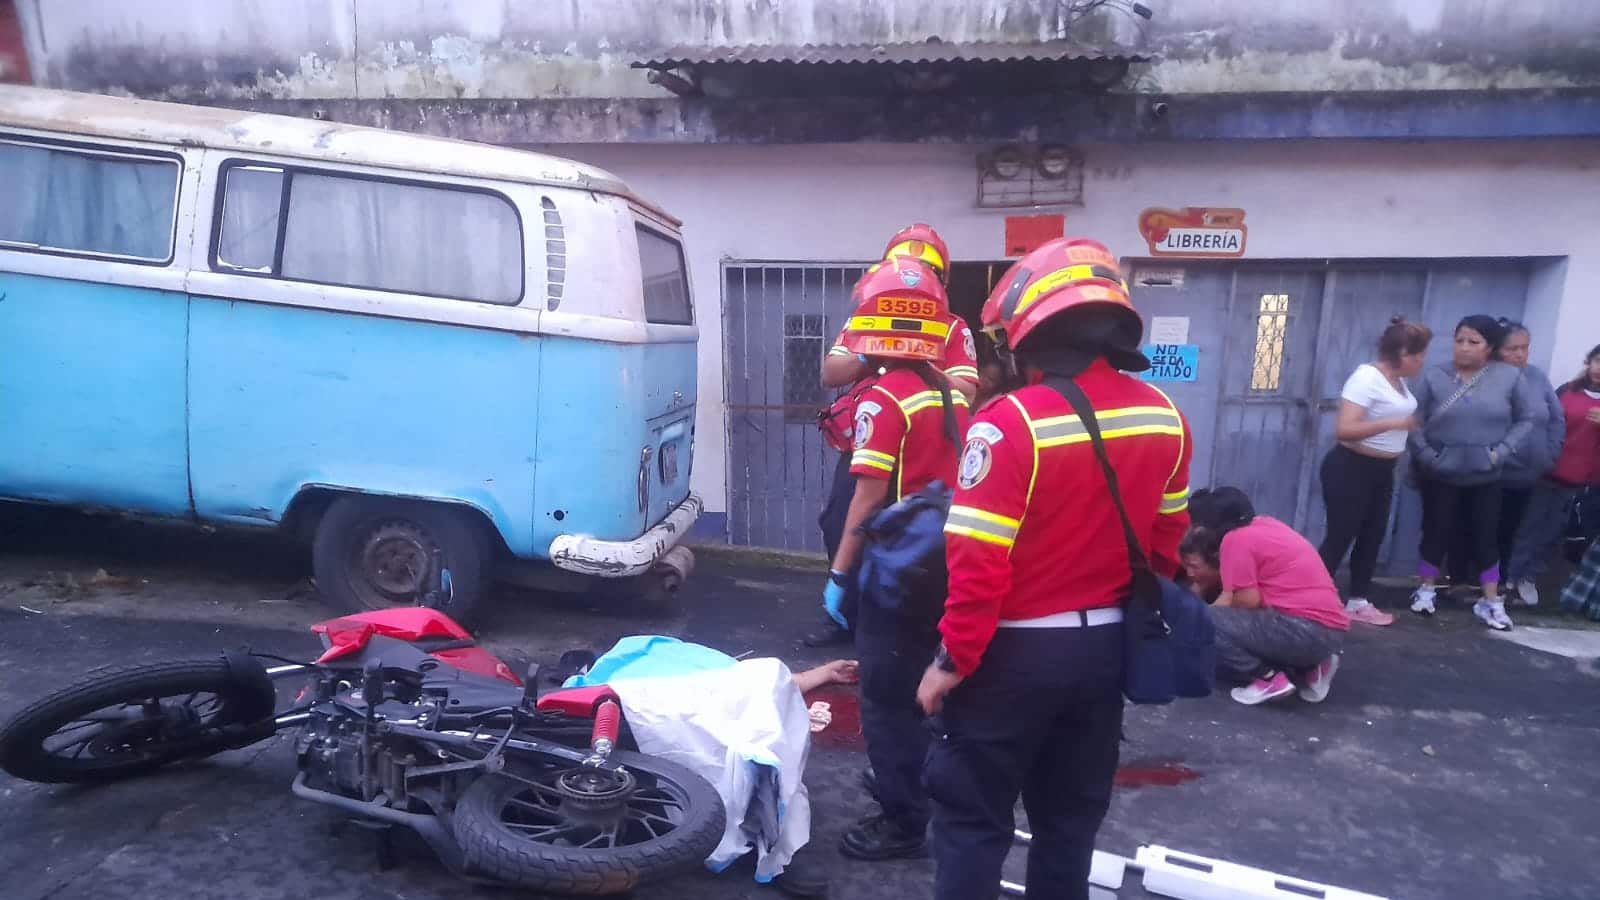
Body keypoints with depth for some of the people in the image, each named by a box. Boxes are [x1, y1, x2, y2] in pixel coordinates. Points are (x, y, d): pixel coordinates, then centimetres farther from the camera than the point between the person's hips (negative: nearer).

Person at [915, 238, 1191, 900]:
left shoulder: (1011, 421, -21)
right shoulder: (1165, 418, 0)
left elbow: (980, 562, -22)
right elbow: (1164, 543, 8)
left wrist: (953, 660, -11)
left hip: (1017, 653, -6)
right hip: (1105, 647, 6)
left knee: (972, 819, 11)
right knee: (1070, 817, 22)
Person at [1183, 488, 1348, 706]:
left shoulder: (1235, 539, -11)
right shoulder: (1263, 524, 14)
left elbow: (1249, 601, -12)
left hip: (1307, 630, -9)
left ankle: (1269, 678, -5)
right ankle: (1307, 668, 13)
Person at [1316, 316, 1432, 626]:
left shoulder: (1397, 380, 7)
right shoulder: (1366, 378, -20)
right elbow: (1343, 429, -30)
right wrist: (1392, 424, -33)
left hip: (1381, 470, 9)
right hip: (1351, 468, -9)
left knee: (1372, 536, 14)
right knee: (1339, 538, -8)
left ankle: (1358, 602, 24)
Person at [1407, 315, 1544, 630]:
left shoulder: (1510, 376, -5)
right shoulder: (1434, 376, -6)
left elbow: (1531, 417, 0)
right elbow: (1415, 421, -5)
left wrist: (1504, 450, -9)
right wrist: (1425, 455, -14)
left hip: (1485, 476, 1)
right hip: (1440, 474, -1)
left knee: (1486, 537, 7)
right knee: (1437, 532, 6)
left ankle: (1491, 601, 19)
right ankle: (1426, 590, 23)